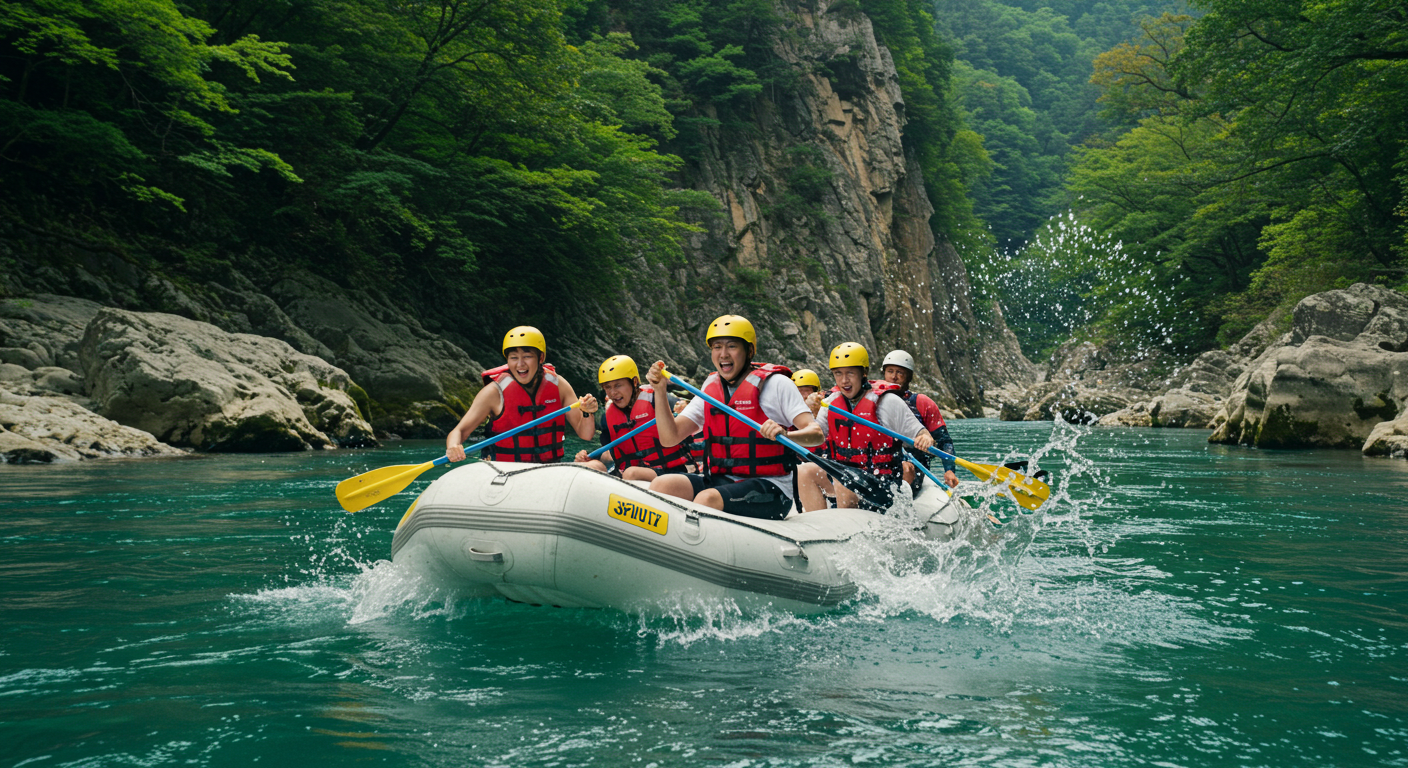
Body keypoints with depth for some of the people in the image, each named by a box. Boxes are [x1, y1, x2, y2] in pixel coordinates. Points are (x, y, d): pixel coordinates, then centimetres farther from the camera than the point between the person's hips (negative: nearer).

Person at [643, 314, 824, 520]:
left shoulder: (776, 384, -4)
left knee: (707, 499, -33)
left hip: (769, 489, -6)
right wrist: (659, 391, -4)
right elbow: (670, 438, 8)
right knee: (661, 485, -18)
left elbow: (816, 434, -13)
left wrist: (784, 434, -34)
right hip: (720, 481, 6)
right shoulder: (710, 389, 13)